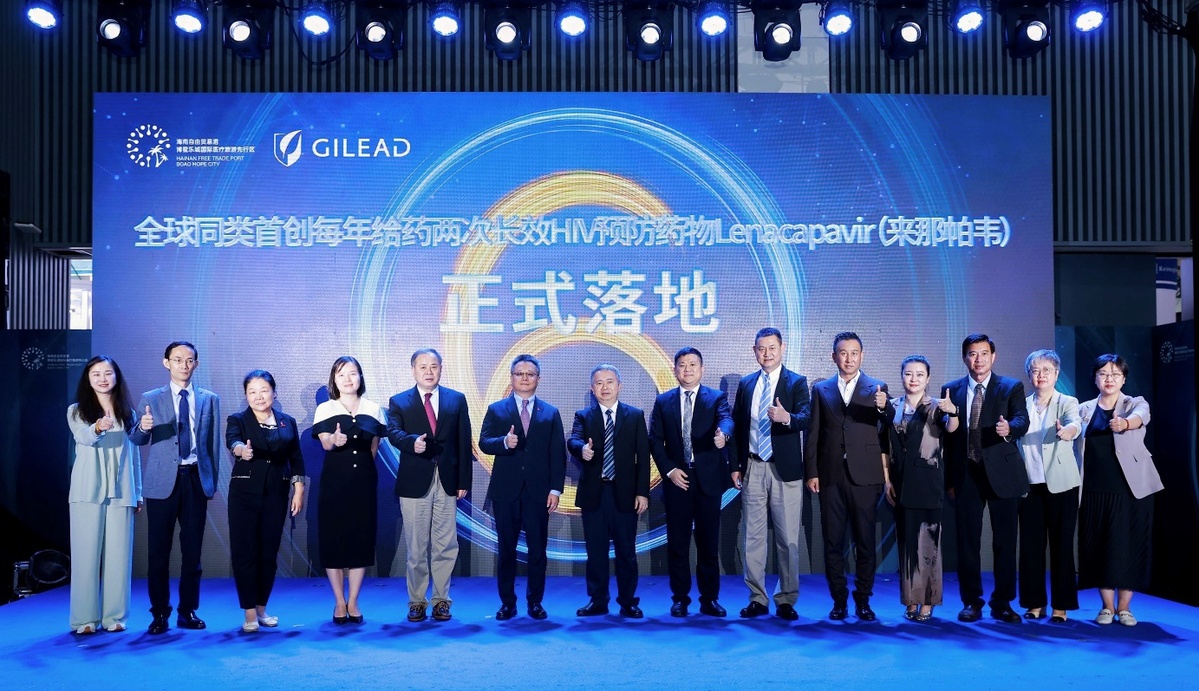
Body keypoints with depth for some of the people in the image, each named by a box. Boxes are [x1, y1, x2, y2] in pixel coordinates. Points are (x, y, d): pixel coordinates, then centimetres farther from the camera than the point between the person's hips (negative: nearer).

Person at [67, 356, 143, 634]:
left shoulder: (127, 412, 12)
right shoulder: (77, 411, 4)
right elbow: (83, 436, -17)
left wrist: (138, 493, 10)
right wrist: (98, 427, -40)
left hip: (121, 493, 2)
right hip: (88, 491, -2)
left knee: (118, 554, 1)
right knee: (87, 552, -2)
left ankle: (114, 616, 7)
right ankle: (85, 618, 4)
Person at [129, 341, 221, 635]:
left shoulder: (209, 399, 9)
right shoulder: (150, 399, 6)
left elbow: (213, 442, 9)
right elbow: (136, 440, 0)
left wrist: (212, 481, 5)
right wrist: (143, 427, -23)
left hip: (196, 479, 1)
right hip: (163, 481, -1)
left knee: (192, 549, 5)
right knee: (158, 550, 2)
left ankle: (188, 611, 16)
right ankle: (160, 614, 13)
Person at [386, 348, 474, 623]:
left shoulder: (457, 400, 8)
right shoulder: (399, 402, 5)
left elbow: (464, 442, 5)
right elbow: (394, 432, -12)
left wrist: (464, 480, 0)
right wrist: (412, 442, -34)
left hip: (447, 482, 1)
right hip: (414, 483, -1)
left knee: (445, 546, 5)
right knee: (416, 547, 7)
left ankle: (441, 600, 17)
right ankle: (417, 601, 19)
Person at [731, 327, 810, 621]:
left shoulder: (796, 382, -1)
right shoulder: (746, 384, 11)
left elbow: (806, 418, -16)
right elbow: (737, 426, 11)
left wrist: (786, 417, -38)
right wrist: (735, 465, 6)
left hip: (785, 469, -3)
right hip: (752, 468, 4)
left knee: (788, 538, 2)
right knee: (753, 536, 7)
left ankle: (786, 601, 13)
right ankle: (757, 599, 16)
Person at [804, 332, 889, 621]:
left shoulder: (878, 388, 6)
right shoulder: (821, 389, 11)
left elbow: (886, 432, -4)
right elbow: (812, 434, 8)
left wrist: (883, 408, -25)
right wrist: (811, 473, 2)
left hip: (864, 476, -1)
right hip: (830, 476, 1)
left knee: (865, 542, 4)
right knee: (833, 542, 5)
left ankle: (863, 600, 16)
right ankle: (839, 601, 16)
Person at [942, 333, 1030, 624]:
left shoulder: (1011, 387, 3)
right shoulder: (951, 390, 8)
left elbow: (1022, 420, -13)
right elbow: (947, 436, 8)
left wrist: (1008, 428, -38)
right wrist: (949, 479, 5)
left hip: (1002, 473, -1)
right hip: (966, 474, 2)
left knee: (1005, 540, 4)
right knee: (968, 540, 5)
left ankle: (1002, 603, 16)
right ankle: (971, 602, 17)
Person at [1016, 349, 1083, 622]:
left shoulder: (1067, 402, -1)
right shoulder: (1023, 405, 9)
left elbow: (1075, 424, -22)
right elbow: (1015, 438, 12)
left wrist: (1067, 431, -43)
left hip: (1060, 484, -3)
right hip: (1030, 484, 3)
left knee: (1062, 544, 1)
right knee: (1031, 544, 4)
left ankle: (1061, 605, 10)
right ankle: (1035, 603, 14)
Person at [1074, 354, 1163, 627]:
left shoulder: (1136, 403, 2)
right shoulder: (1084, 410, 10)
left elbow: (1140, 417, -23)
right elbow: (1077, 447, 11)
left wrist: (1124, 423, -44)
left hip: (1131, 489, -2)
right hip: (1094, 490, 2)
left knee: (1128, 545, -1)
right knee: (1098, 546, 3)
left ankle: (1124, 607, 13)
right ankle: (1107, 606, 16)